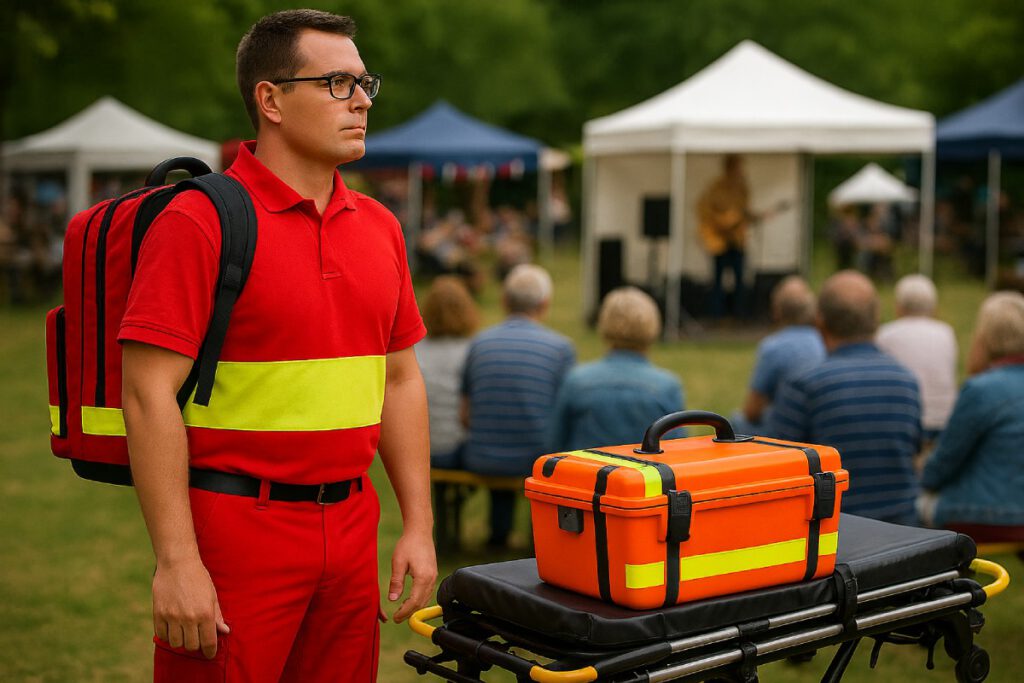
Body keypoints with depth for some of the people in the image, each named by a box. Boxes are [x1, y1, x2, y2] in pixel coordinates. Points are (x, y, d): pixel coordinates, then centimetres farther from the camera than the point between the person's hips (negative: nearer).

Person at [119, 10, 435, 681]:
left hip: (350, 524, 6)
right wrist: (176, 561, -18)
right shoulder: (199, 221, -10)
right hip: (234, 526, -6)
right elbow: (149, 393, -14)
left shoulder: (379, 227, 10)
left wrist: (419, 526, 10)